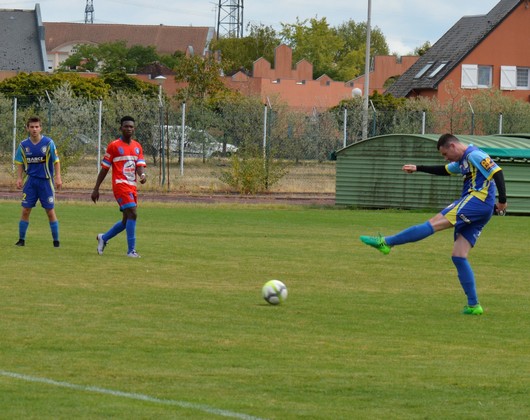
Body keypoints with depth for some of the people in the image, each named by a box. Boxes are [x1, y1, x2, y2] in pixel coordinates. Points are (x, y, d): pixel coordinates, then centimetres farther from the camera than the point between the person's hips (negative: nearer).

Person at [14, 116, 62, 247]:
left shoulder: (48, 143, -6)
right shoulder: (23, 145, 1)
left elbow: (56, 161, -3)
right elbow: (20, 164, 8)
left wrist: (58, 177, -11)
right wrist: (19, 178, -4)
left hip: (45, 181, -2)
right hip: (30, 181, 2)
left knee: (50, 211, 0)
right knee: (25, 211, -1)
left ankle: (56, 240, 9)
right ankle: (21, 240, 8)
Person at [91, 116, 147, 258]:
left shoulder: (137, 146, 14)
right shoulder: (113, 146, -2)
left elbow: (139, 166, 4)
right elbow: (104, 169, 1)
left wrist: (142, 175, -21)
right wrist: (96, 189, 1)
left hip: (132, 187, 7)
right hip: (120, 184, -7)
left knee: (126, 221, 12)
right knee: (132, 214, -19)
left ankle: (103, 238, 33)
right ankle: (131, 250, -16)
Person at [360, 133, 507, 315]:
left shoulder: (475, 155, -6)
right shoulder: (463, 161, 24)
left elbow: (497, 172, -16)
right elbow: (444, 170, 41)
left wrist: (502, 201, -21)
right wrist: (418, 168, 38)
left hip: (477, 200, -10)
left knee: (434, 224, -12)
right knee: (458, 257, 5)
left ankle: (386, 242, -15)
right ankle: (473, 305, 3)